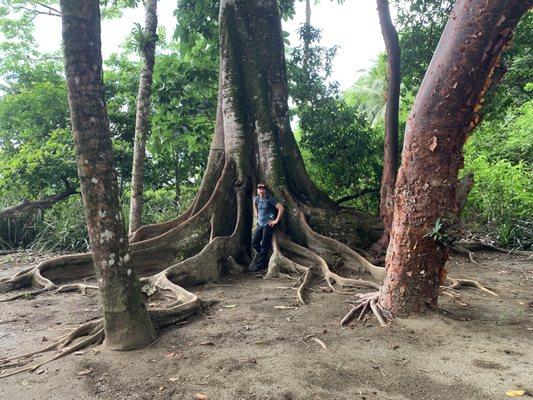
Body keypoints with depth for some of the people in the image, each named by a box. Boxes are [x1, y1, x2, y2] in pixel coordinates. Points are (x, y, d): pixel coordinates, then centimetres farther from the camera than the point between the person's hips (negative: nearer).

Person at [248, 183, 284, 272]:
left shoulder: (270, 198, -11)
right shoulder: (256, 199, 7)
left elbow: (281, 208, -15)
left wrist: (276, 220, -15)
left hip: (268, 224, -7)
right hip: (260, 224, 7)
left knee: (264, 245, -4)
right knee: (254, 243, 5)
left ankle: (259, 265, 2)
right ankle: (265, 259, 21)